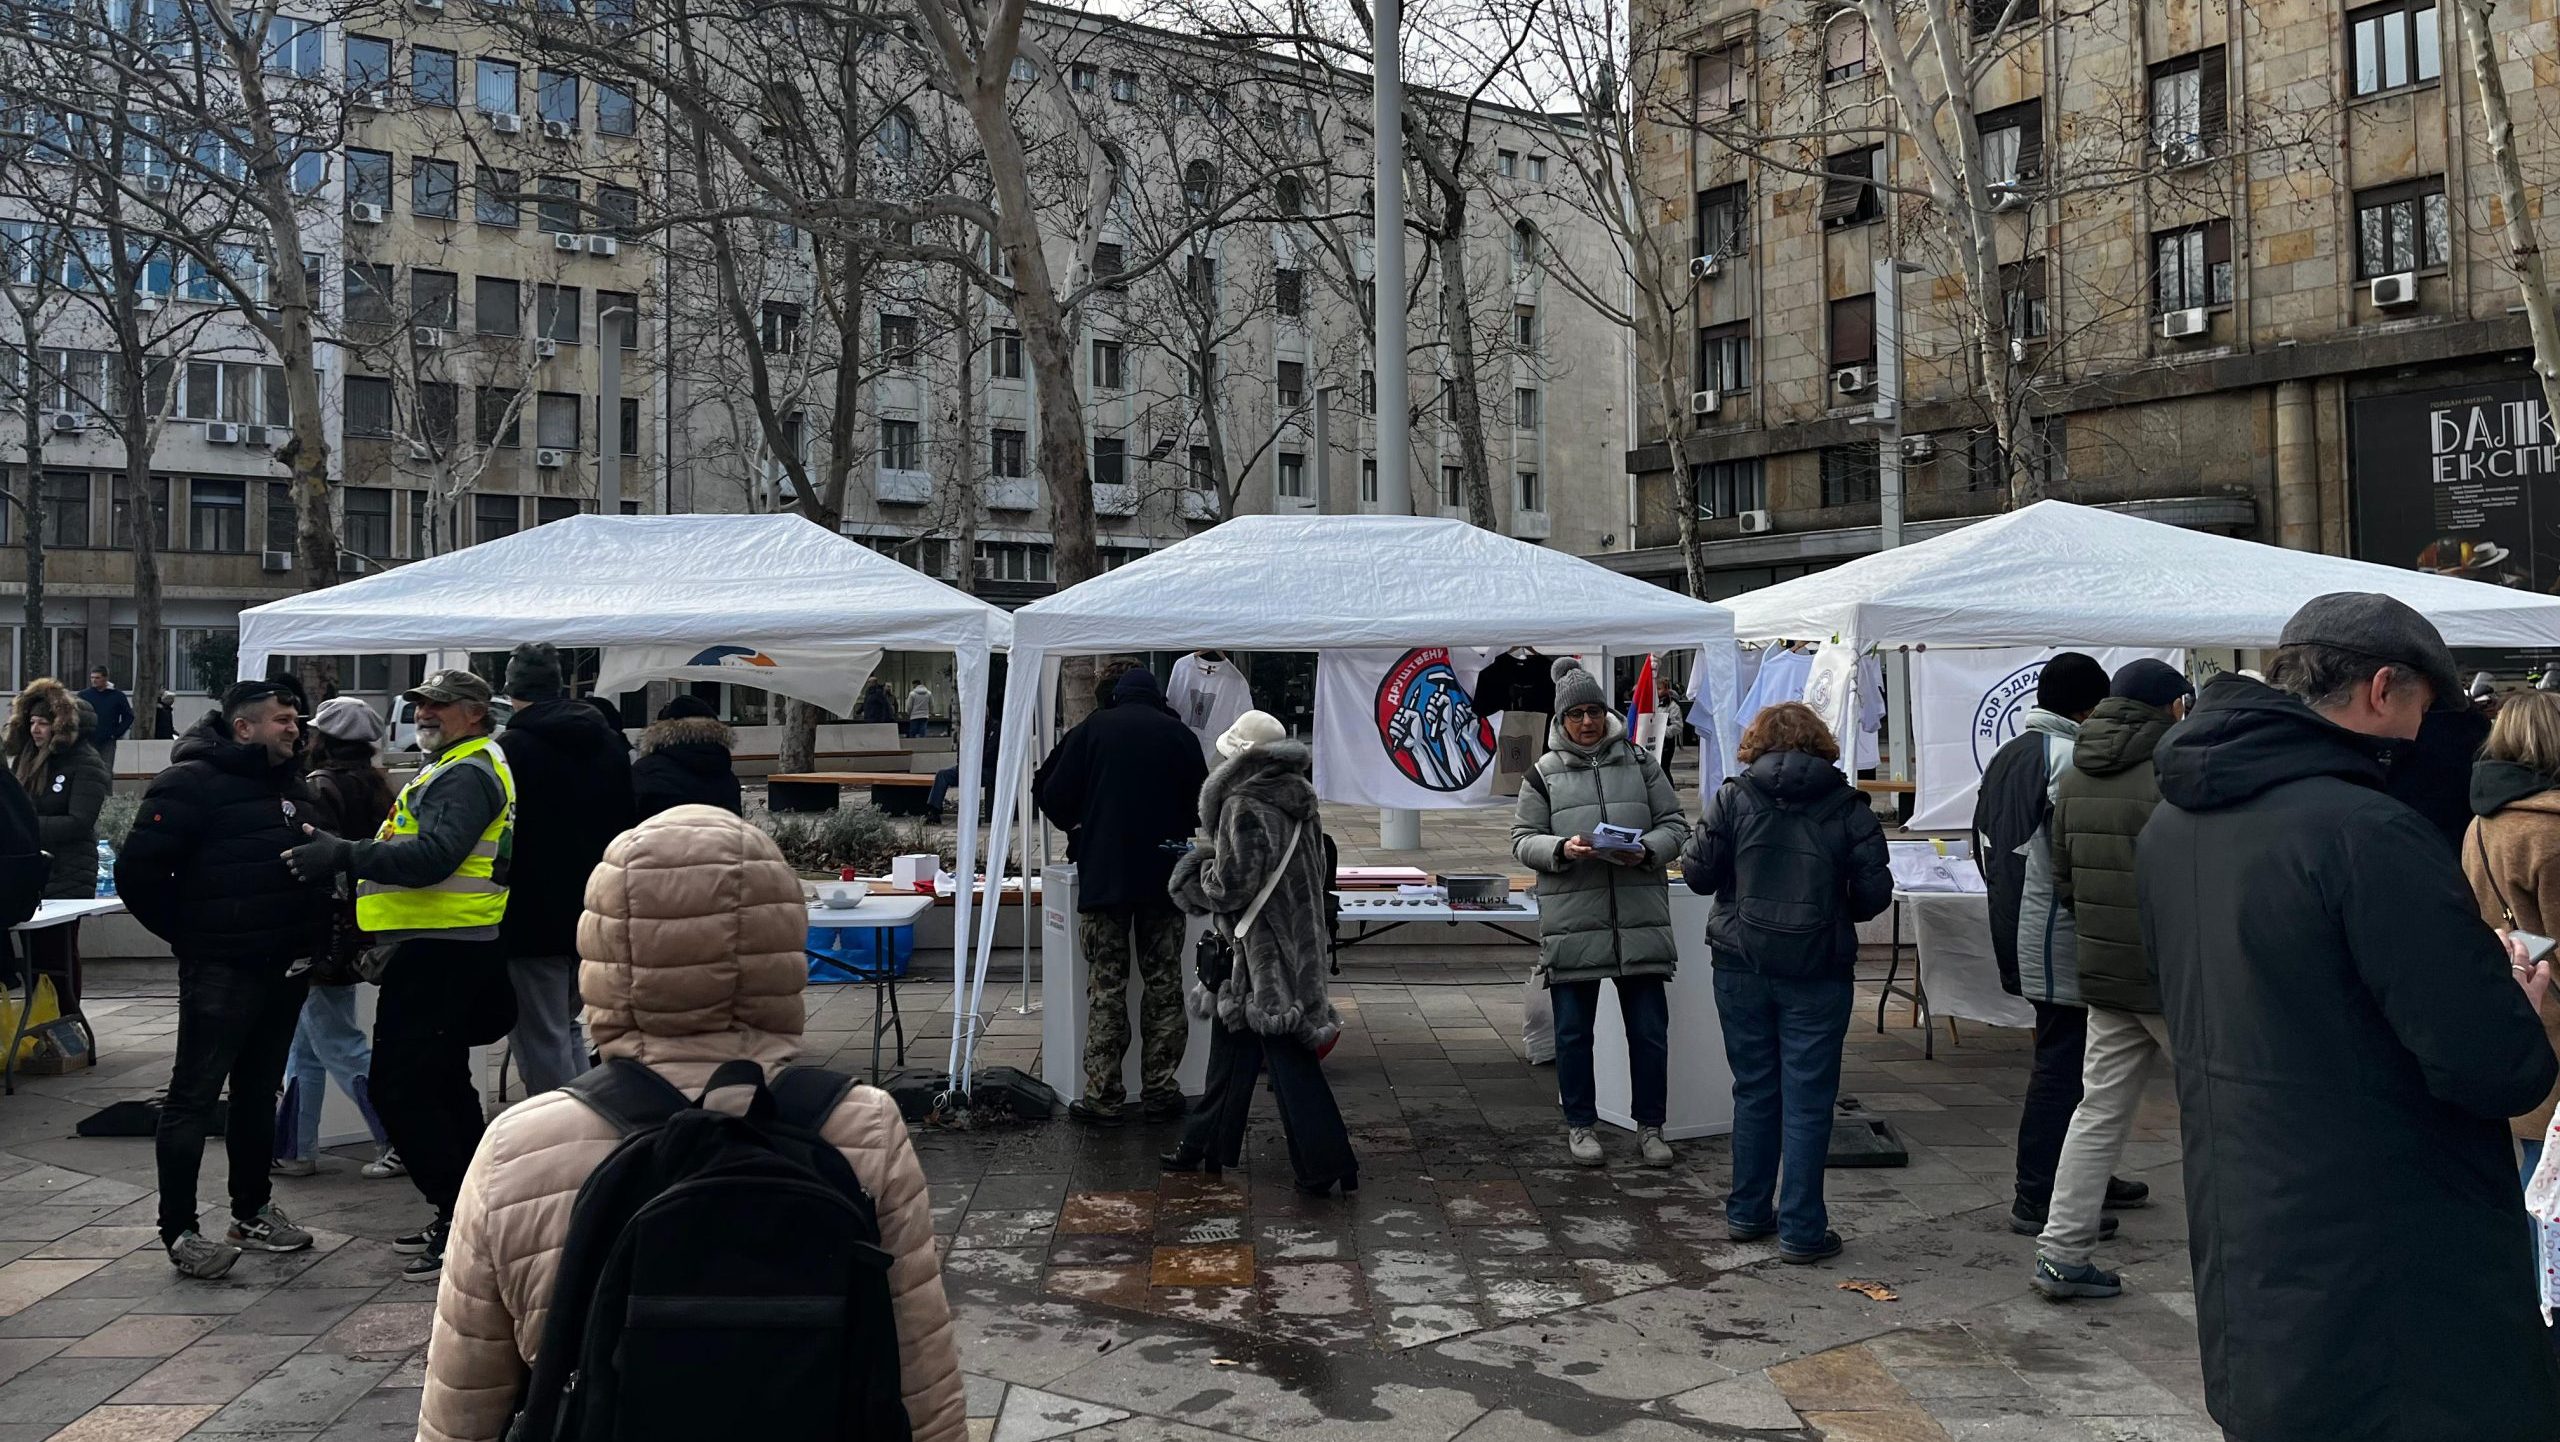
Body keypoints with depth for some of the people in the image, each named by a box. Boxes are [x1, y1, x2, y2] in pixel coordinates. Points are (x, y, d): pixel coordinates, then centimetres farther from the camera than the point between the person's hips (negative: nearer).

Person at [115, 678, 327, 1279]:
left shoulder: (291, 784, 13)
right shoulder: (192, 782, -11)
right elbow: (137, 871, -16)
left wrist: (311, 933, 11)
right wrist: (189, 933, -8)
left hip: (283, 968, 8)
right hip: (220, 972, -8)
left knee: (259, 1092, 16)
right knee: (194, 1096, -1)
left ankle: (252, 1213, 26)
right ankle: (179, 1230, 6)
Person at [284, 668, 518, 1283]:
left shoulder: (466, 775, -14)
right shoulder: (458, 770, 21)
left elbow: (433, 856, -28)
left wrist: (346, 855, -31)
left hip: (436, 951, -12)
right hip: (442, 949, 12)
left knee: (400, 1087, -11)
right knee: (442, 1083, 17)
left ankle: (459, 1215, -8)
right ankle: (464, 1215, 26)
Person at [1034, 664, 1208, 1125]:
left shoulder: (1092, 729, 1)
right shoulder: (1179, 734, 4)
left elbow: (1052, 794, -1)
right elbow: (1200, 805, 7)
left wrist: (1076, 828, 18)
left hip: (1103, 875, -1)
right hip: (1165, 877, 1)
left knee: (1105, 987, 3)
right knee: (1164, 984, 7)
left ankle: (1102, 1097, 3)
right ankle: (1160, 1092, 9)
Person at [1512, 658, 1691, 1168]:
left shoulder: (1640, 763, 7)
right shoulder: (1543, 773, 5)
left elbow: (1675, 825, 8)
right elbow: (1522, 839, 3)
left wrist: (1646, 850, -13)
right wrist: (1562, 849, -16)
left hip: (1640, 919, 1)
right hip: (1571, 921, -1)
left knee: (1650, 1029, 6)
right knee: (1573, 1031, 8)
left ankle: (1649, 1126, 21)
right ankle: (1580, 1125, 24)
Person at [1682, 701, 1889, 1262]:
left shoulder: (1732, 798, -3)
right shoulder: (1848, 806, -4)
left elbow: (1698, 873, -5)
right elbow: (1874, 891, -6)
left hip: (1741, 967, 2)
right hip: (1817, 973, -2)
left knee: (1754, 1091, 15)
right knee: (1808, 1100, 5)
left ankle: (1748, 1212, 24)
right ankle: (1801, 1230, 8)